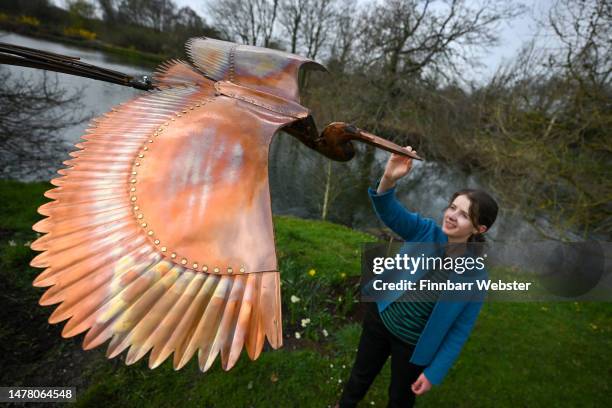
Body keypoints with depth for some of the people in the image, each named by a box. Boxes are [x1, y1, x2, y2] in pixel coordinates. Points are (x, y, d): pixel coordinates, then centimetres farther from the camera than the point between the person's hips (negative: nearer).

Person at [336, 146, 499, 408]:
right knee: (361, 373, 27)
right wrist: (389, 179, -53)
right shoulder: (426, 230, -18)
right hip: (380, 317, 2)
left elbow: (460, 331, -13)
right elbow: (389, 212, -34)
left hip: (414, 344, -2)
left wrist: (435, 372, -9)